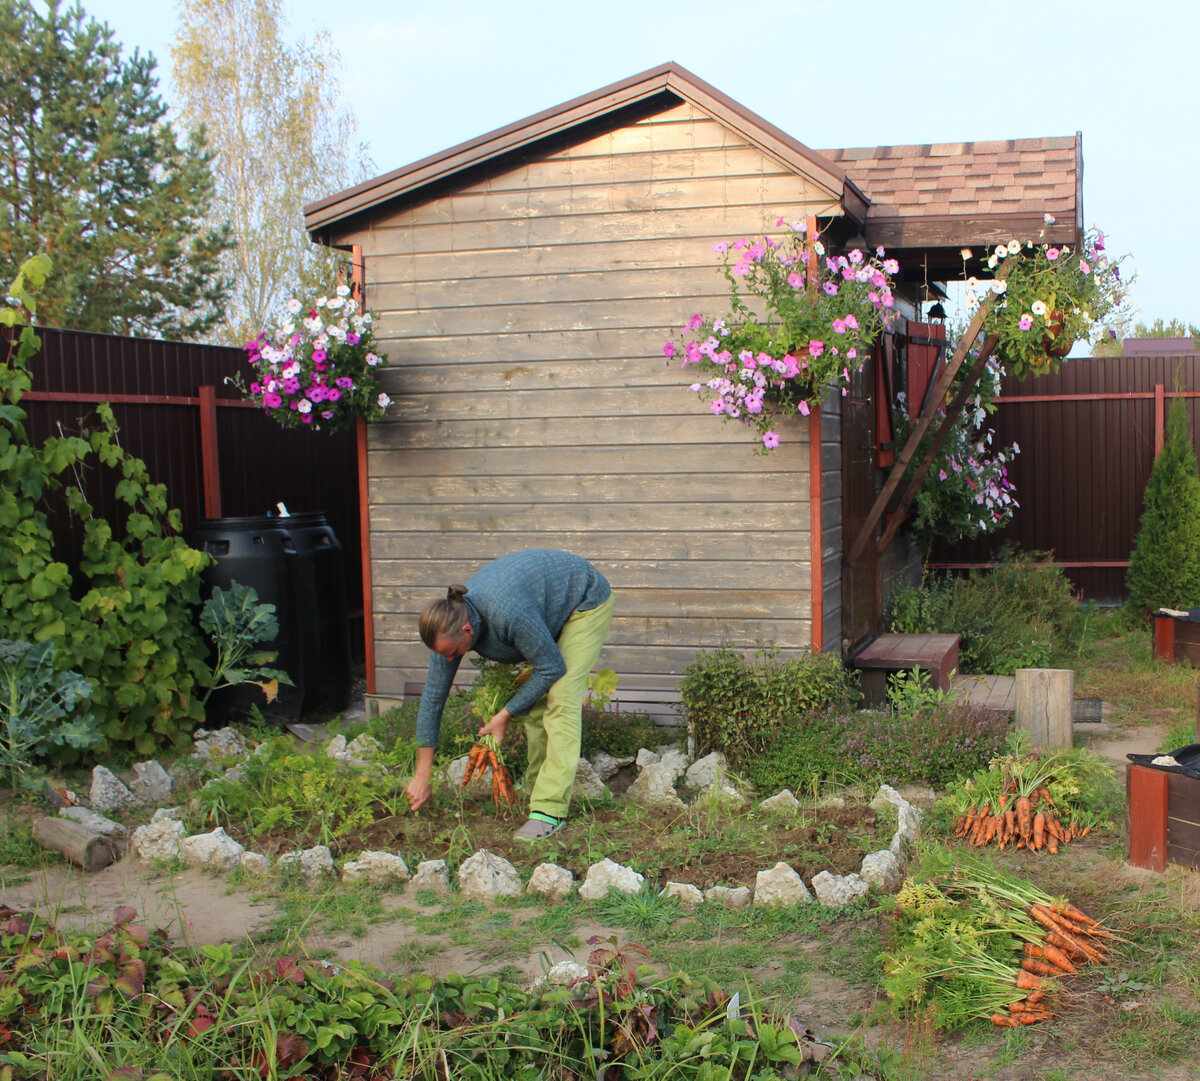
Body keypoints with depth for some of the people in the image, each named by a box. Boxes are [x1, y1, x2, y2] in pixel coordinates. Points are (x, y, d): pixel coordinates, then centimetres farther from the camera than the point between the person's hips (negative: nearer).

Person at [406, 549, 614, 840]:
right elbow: (432, 697, -10)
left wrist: (505, 715, -19)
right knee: (535, 699, 3)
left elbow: (552, 668, -28)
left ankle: (550, 808, -19)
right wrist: (421, 776, -7)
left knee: (560, 697, -18)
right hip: (551, 612, 7)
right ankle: (536, 791, 17)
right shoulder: (448, 624, -18)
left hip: (586, 602, -7)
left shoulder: (508, 613, -42)